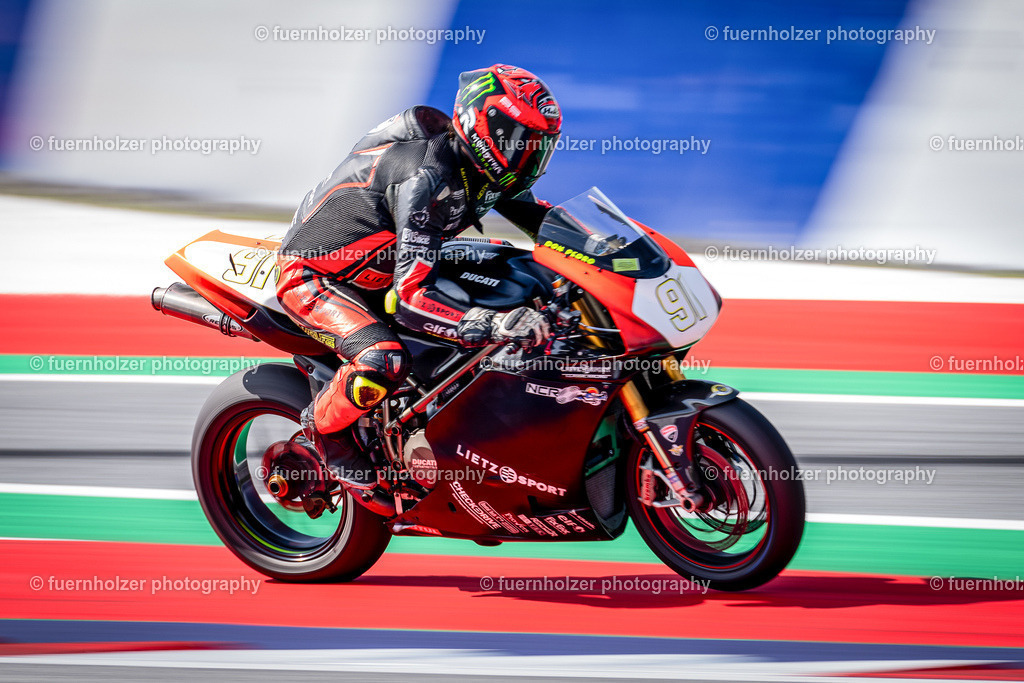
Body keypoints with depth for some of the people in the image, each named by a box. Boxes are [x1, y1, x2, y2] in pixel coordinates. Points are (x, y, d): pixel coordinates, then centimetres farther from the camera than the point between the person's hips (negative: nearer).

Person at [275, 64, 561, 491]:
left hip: (383, 272, 9)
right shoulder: (429, 178, -33)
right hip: (312, 276, -9)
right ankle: (323, 424, -6)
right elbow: (410, 297, -39)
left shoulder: (480, 168, -6)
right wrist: (494, 326, -51)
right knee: (386, 360, -36)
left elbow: (536, 214, 12)